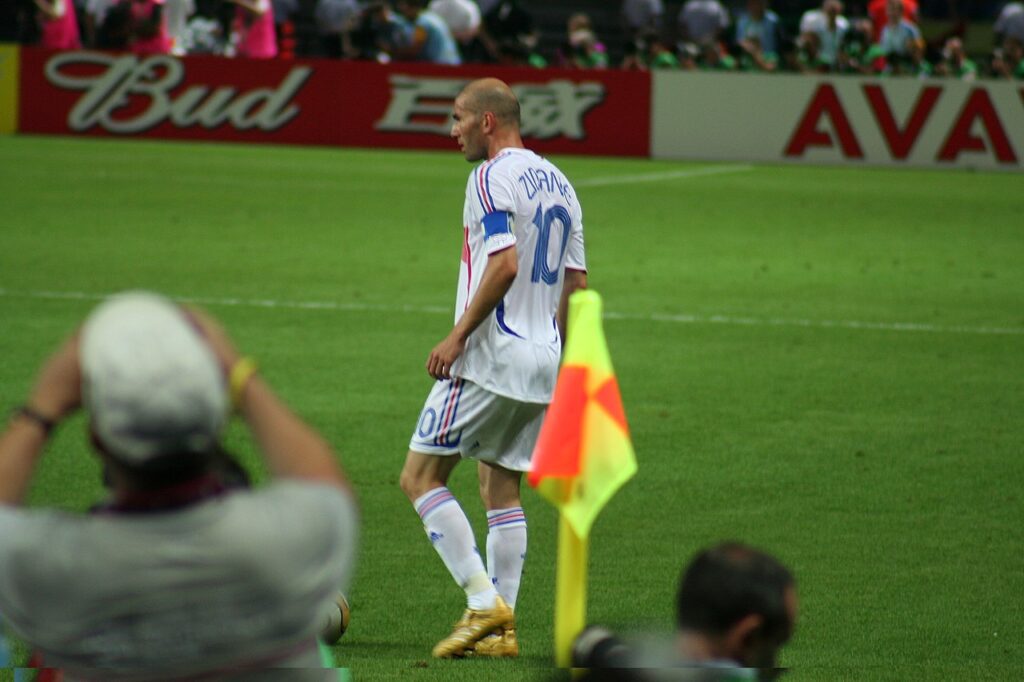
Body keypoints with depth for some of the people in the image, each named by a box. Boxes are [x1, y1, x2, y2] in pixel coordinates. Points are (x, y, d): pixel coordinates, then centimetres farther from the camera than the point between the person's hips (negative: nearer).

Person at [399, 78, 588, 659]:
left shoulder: (493, 177, -11)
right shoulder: (558, 182, 15)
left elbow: (505, 263, -23)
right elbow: (576, 284, 16)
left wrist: (457, 336, -19)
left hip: (491, 356, -9)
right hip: (543, 361, 9)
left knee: (421, 477, -3)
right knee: (501, 487, 13)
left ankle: (484, 603, -11)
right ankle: (502, 629, 9)